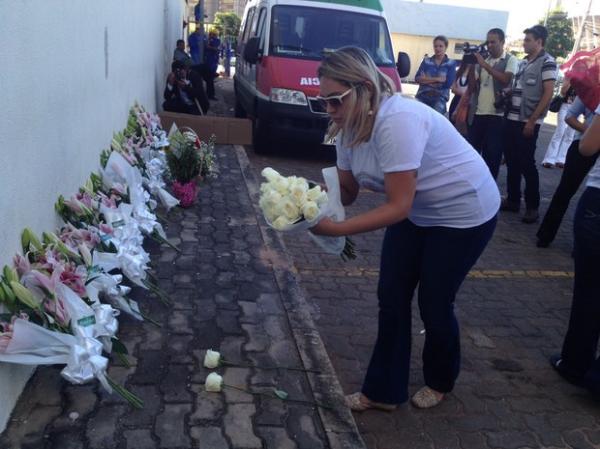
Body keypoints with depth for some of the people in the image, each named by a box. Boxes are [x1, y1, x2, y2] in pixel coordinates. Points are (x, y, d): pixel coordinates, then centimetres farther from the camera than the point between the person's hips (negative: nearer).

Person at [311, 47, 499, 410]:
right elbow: (347, 192, -5)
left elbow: (398, 207, -33)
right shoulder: (349, 127, -9)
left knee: (434, 302, 4)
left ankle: (440, 382, 34)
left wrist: (336, 229, -37)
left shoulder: (397, 121, -35)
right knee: (392, 298, 5)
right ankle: (384, 391, 21)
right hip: (417, 212, 7)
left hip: (465, 212, -7)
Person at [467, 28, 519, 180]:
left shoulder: (511, 60, 0)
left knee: (492, 155, 1)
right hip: (477, 113, 5)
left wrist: (484, 64, -17)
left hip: (496, 115, -5)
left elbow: (505, 80, -18)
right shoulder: (483, 60, 14)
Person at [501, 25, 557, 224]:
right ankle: (512, 200, 22)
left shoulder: (546, 62, -6)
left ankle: (532, 207, 5)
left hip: (528, 122, -7)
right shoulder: (523, 62, 15)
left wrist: (532, 121, -15)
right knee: (512, 162, 11)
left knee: (527, 164, -4)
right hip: (512, 120, 7)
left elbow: (548, 94, -12)